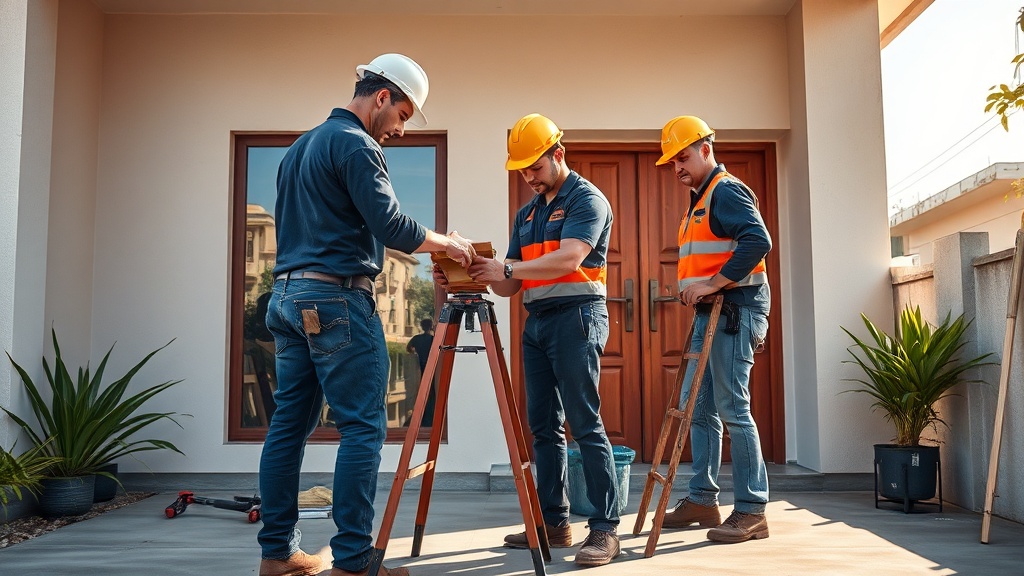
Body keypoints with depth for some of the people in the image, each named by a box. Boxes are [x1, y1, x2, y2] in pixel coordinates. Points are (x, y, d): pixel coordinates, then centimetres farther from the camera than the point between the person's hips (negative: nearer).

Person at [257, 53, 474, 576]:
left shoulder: (300, 146, 21)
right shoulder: (355, 144, -8)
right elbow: (389, 225, -16)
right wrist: (447, 243, -1)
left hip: (287, 296, 10)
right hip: (336, 297, -9)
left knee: (289, 424, 9)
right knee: (362, 426, -6)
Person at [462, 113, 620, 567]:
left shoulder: (587, 199, -3)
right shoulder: (527, 214, 20)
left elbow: (569, 259, -19)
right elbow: (512, 285, 17)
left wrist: (507, 268, -23)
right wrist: (485, 275, -2)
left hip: (576, 315, -8)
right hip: (536, 321, 8)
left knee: (585, 423, -9)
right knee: (543, 426, 8)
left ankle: (605, 528, -4)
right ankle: (553, 522, 16)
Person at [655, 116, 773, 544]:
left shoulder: (727, 190, -9)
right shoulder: (699, 199, 21)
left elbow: (758, 240, -24)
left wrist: (712, 282, -24)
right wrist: (698, 291, 12)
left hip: (734, 310, -10)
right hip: (709, 314, 10)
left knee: (732, 409, -8)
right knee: (696, 407, 12)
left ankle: (752, 511, 0)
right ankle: (702, 499, 21)